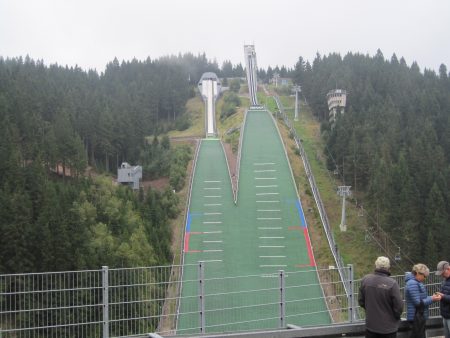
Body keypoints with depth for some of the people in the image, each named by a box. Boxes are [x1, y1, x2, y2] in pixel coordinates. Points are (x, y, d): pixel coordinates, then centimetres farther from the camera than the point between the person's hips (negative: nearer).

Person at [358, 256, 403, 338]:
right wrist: (396, 317, 7)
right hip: (388, 327, -3)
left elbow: (361, 301, 1)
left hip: (371, 325, 3)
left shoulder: (365, 280, -9)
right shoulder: (392, 283, -21)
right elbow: (398, 306, -15)